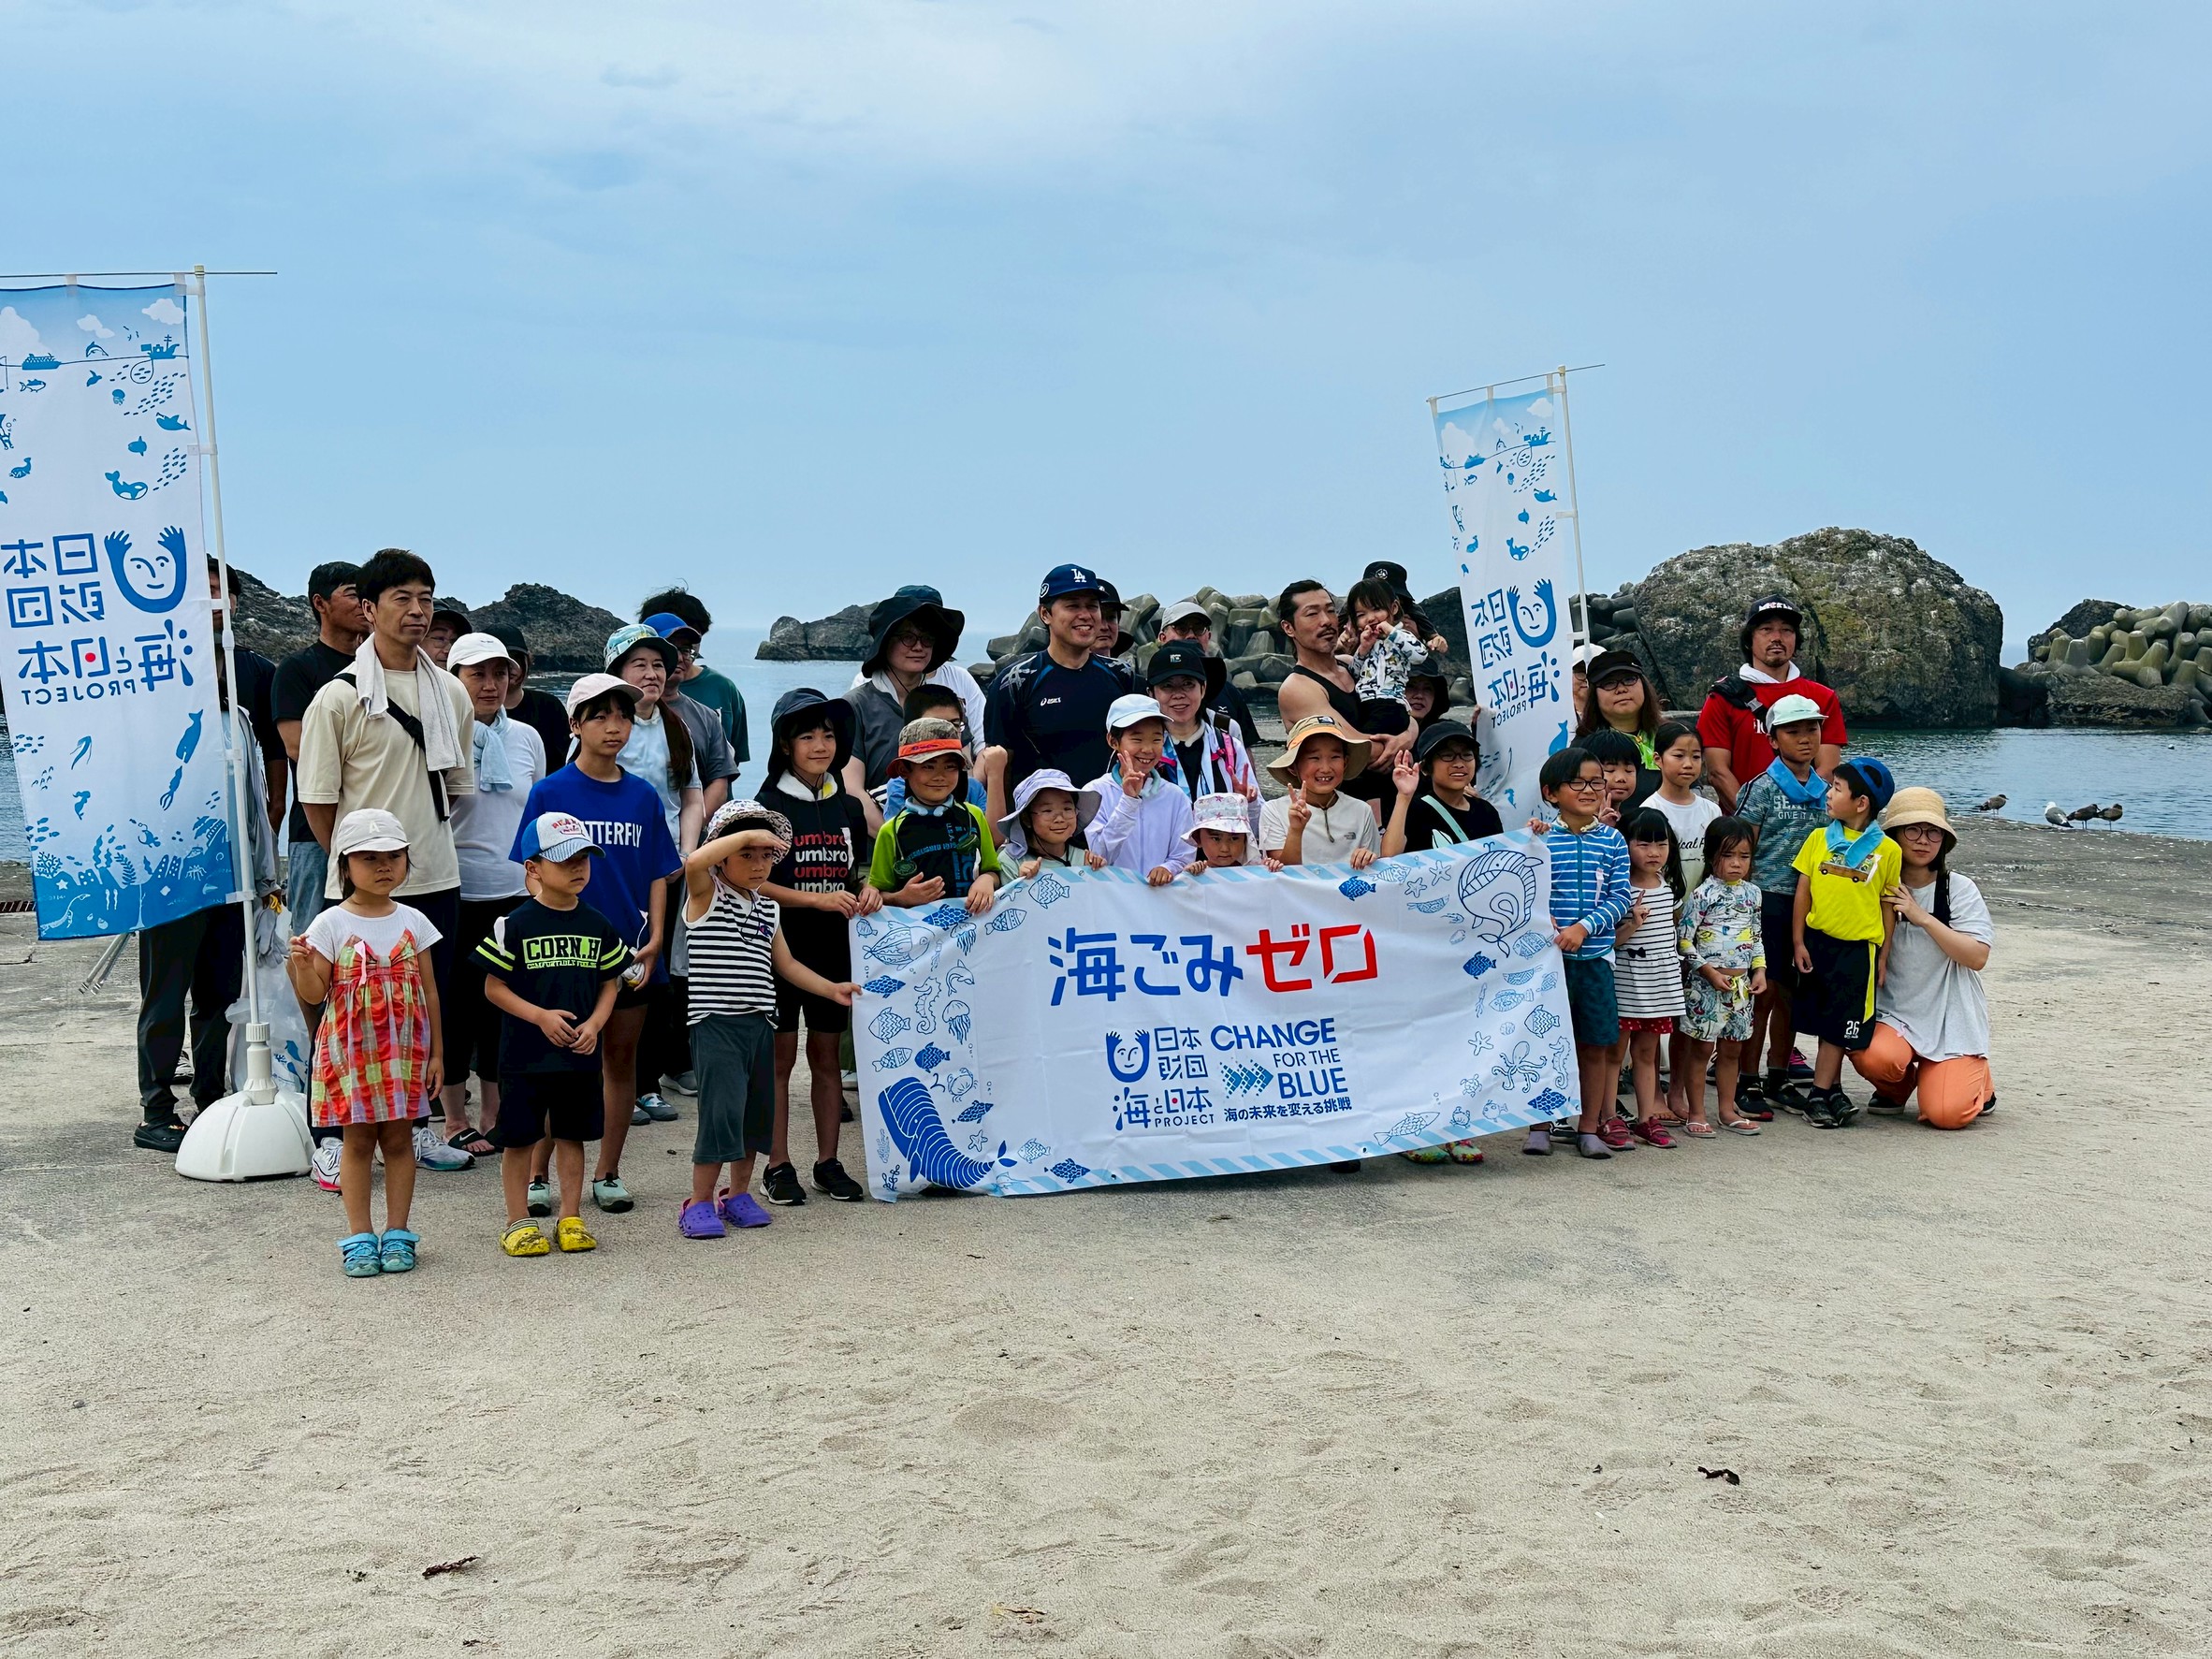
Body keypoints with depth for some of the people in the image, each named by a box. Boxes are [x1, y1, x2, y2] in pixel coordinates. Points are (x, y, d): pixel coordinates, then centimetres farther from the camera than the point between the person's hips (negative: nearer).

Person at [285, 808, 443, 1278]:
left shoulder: (413, 922, 2)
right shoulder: (331, 925, -5)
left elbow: (428, 991, 6)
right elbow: (314, 994, -5)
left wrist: (436, 1052, 5)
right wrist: (301, 966, -26)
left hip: (403, 1051, 2)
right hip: (351, 1051, -2)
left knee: (397, 1138, 6)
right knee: (357, 1141, 5)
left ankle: (397, 1234, 14)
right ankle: (360, 1238, 12)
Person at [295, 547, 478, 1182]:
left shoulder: (450, 693, 7)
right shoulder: (338, 698, -9)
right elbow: (317, 801, -6)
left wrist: (423, 840, 14)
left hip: (436, 878, 5)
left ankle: (417, 1127, 24)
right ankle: (335, 1137, 9)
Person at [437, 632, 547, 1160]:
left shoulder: (526, 738, 9)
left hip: (518, 893, 4)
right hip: (460, 894, -4)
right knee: (458, 1005, 4)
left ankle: (495, 1113, 21)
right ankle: (455, 1120, 14)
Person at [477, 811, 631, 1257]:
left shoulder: (597, 927, 5)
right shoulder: (515, 926, -7)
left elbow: (609, 984, 10)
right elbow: (494, 987, -5)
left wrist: (593, 1024, -7)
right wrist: (541, 1016, -16)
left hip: (580, 1054, 3)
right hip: (525, 1053, -3)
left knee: (571, 1135, 11)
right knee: (519, 1138, 4)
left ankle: (571, 1219, 20)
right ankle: (519, 1222, 15)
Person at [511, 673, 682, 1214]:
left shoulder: (643, 796, 6)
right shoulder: (550, 793, -3)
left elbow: (658, 875, 7)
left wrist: (655, 940, -3)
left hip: (631, 949, 3)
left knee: (621, 1058, 9)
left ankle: (607, 1174, 19)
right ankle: (536, 1175, 10)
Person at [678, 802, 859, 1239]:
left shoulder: (769, 910, 15)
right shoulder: (706, 895, -4)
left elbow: (786, 964, 22)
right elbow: (694, 862, -26)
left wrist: (831, 989, 16)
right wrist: (747, 832, -22)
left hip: (760, 1022, 7)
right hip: (716, 1022, -7)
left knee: (756, 1111, 12)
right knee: (721, 1109, -13)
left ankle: (738, 1194, 28)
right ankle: (699, 1203, -2)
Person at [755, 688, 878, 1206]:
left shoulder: (848, 808, 10)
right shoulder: (769, 807, -6)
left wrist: (866, 891, -2)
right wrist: (818, 899, -18)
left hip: (833, 948, 4)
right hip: (780, 945, -4)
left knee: (826, 1055, 10)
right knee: (780, 1057, 1)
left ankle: (828, 1162, 17)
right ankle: (778, 1166, 7)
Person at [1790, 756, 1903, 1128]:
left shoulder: (1887, 850, -4)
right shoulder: (1819, 838, 2)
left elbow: (1888, 905, 1)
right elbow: (1803, 891, 4)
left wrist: (1883, 955, 1)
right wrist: (1799, 942, 0)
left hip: (1858, 947, -3)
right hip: (1817, 942, 3)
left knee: (1839, 1026, -1)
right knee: (1825, 1023, 10)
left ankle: (1817, 1095, 4)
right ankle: (1832, 1090, 21)